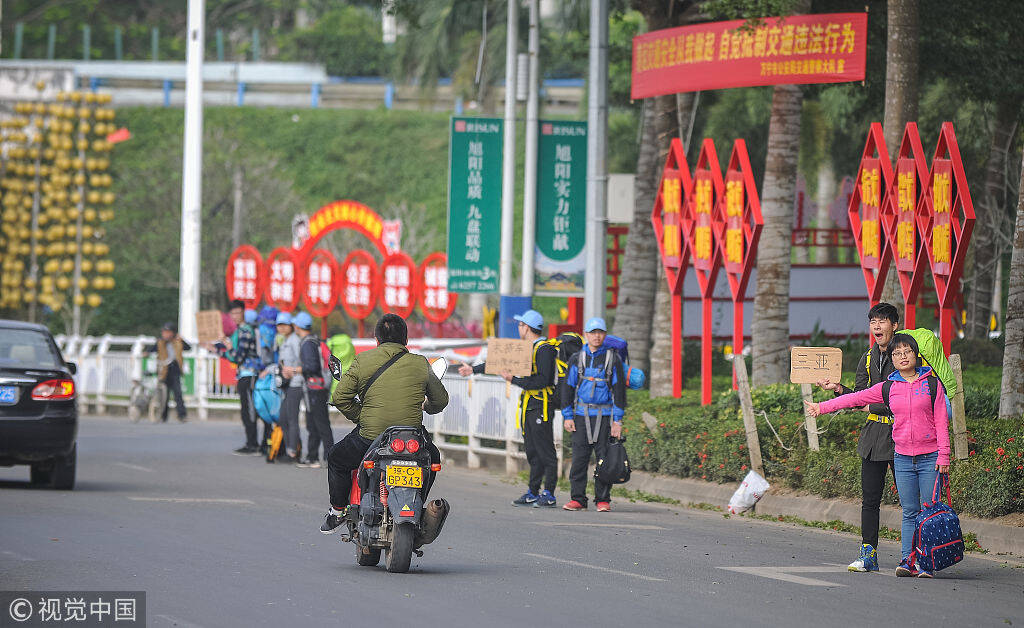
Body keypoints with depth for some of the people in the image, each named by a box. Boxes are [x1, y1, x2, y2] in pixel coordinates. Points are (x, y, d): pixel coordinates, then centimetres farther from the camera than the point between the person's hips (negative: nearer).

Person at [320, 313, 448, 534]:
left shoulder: (362, 361, -1)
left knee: (336, 458, 29)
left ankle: (338, 511, 31)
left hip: (370, 438, -1)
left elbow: (339, 398, -5)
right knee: (432, 457, 35)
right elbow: (440, 400, 14)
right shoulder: (421, 364, 4)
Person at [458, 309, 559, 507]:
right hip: (529, 407, 9)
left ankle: (549, 496, -6)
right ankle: (533, 493, 12)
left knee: (545, 452, -7)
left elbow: (542, 381, -21)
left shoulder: (545, 350, -12)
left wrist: (514, 380, -20)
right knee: (532, 453, 10)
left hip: (541, 407, -9)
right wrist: (474, 369, 31)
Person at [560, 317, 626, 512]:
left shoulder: (613, 359, 4)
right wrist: (568, 416, 3)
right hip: (582, 415, 1)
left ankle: (603, 500, 4)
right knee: (579, 457, -2)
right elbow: (568, 387, 10)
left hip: (604, 415, -1)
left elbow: (619, 390, 3)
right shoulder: (577, 359, 8)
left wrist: (617, 420, -4)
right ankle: (578, 499, 3)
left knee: (604, 458, -3)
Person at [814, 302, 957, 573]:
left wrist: (876, 407, -12)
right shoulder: (869, 358, 13)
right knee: (870, 498, 4)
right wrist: (839, 389, -4)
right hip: (874, 434, 6)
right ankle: (868, 554, 9)